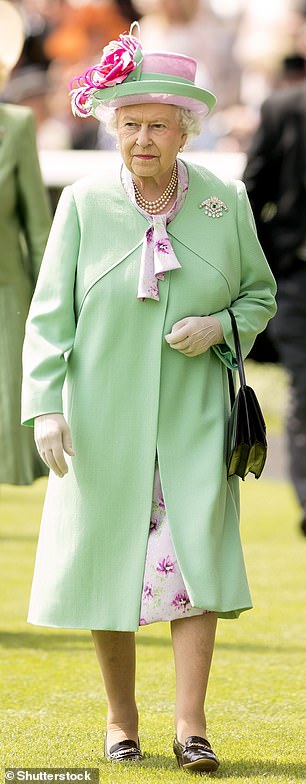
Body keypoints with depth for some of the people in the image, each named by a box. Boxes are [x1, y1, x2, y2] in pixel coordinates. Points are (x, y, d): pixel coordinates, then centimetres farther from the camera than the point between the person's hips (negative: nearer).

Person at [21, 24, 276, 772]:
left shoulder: (225, 202, 0)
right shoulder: (84, 203, -4)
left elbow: (260, 294, 12)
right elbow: (50, 313, -3)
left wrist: (220, 327, -9)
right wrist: (45, 406, -11)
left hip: (193, 415, 0)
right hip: (104, 417, 0)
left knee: (195, 551, -11)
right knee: (108, 560, 4)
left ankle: (190, 725, -9)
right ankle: (121, 721, 19)